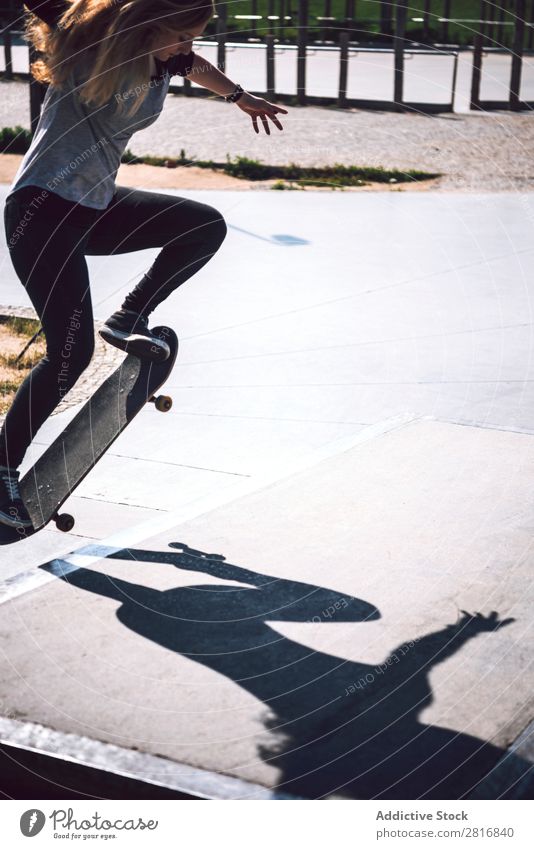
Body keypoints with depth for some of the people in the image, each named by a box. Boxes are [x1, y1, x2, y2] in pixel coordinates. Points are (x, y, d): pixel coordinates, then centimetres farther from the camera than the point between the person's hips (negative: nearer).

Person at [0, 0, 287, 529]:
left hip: (97, 207, 8)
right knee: (71, 351, -15)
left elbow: (194, 66, 30)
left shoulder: (162, 59, 7)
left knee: (207, 227, 2)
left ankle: (129, 318, 10)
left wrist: (239, 96, 45)